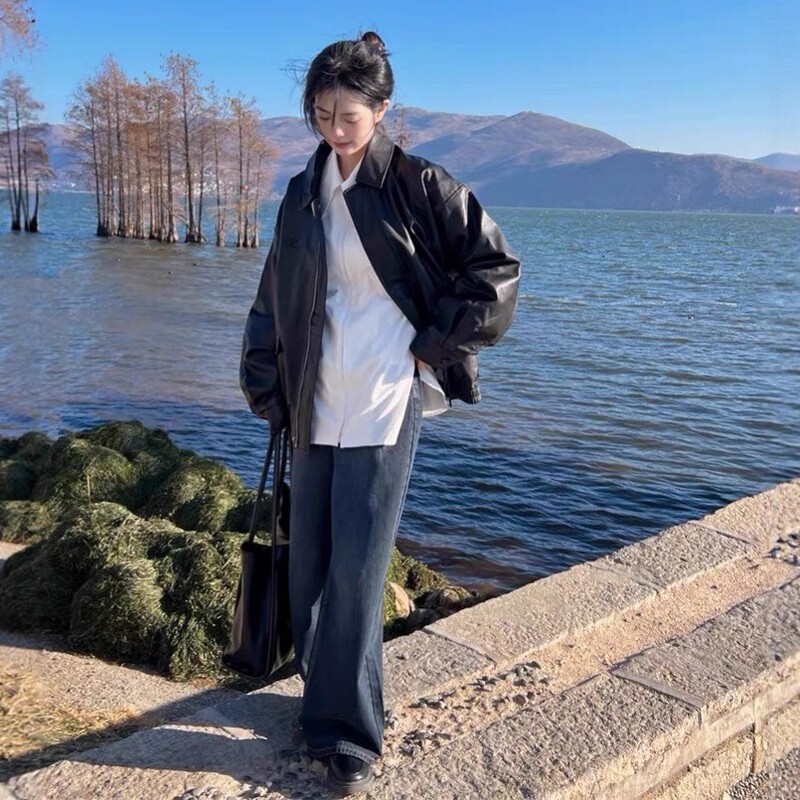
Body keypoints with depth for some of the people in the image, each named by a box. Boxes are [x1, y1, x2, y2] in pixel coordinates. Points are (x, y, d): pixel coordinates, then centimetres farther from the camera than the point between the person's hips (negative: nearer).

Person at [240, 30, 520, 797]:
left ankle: (348, 734, 10)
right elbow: (275, 301, 17)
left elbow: (495, 267, -4)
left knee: (355, 569, -5)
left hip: (384, 405, -6)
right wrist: (271, 389, 12)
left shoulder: (418, 185, -6)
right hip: (316, 406, 6)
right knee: (308, 562, 12)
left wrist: (437, 346, -6)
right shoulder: (304, 194, 10)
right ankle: (322, 695, 32)